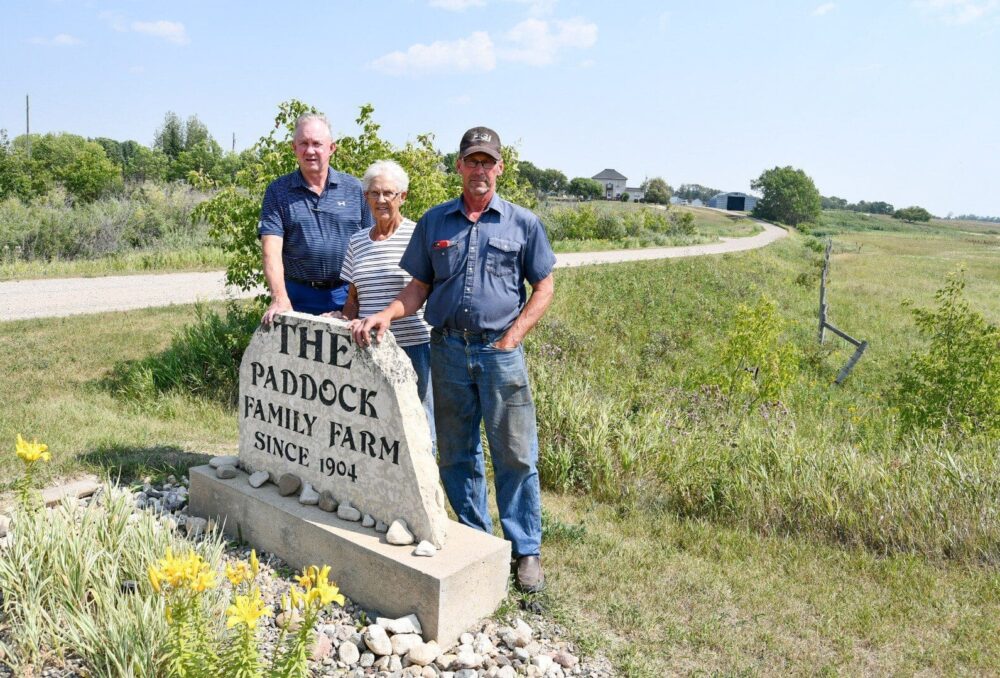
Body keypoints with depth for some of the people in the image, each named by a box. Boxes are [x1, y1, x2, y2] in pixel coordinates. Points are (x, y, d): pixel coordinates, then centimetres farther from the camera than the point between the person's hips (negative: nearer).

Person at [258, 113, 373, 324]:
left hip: (346, 295, 1)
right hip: (298, 297, 0)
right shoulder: (278, 192, 3)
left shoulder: (354, 189, 6)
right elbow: (271, 249, -6)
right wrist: (279, 298, -20)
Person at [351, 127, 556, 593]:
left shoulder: (523, 223, 4)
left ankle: (526, 550, 16)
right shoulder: (434, 221, 10)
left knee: (516, 454, 1)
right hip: (448, 349, 3)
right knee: (456, 454, 10)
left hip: (500, 350, -2)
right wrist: (385, 315, -6)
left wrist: (514, 335, -6)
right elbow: (419, 287, 11)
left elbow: (544, 286, 5)